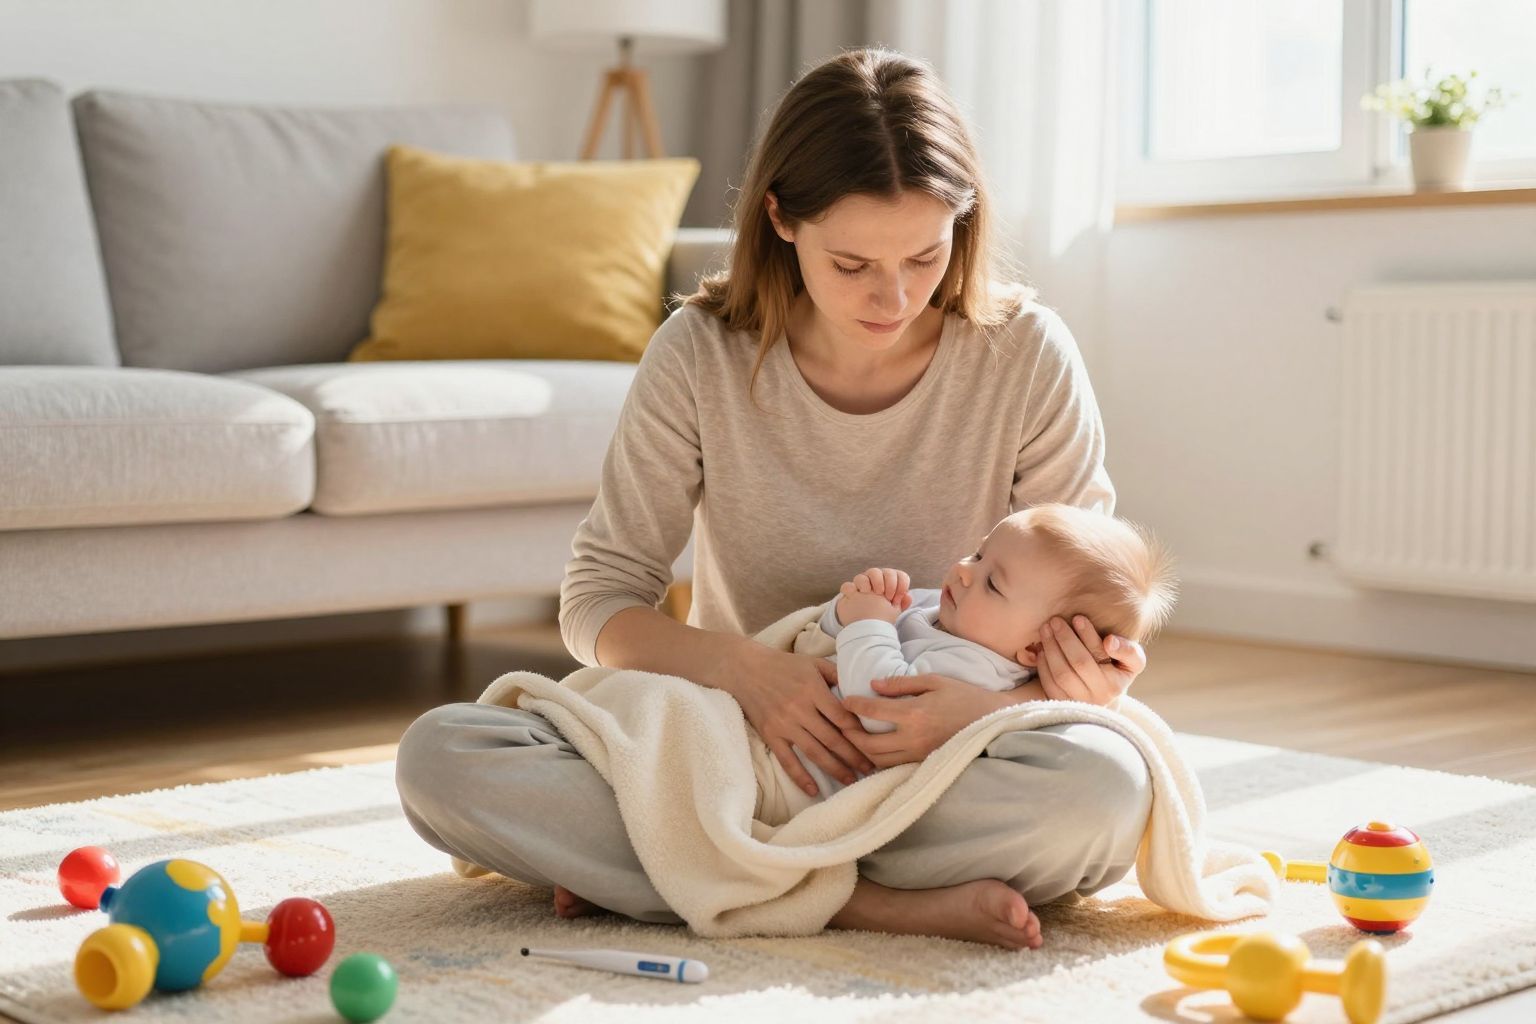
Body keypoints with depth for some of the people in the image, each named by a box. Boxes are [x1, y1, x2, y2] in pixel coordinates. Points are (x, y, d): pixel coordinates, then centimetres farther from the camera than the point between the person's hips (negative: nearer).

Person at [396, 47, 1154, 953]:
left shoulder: (1027, 355, -9)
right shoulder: (704, 353, -8)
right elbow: (599, 602, -5)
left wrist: (1021, 697, -27)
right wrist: (740, 668, -26)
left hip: (941, 761, 0)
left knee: (1106, 786, -36)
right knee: (439, 754, -23)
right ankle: (878, 904, -26)